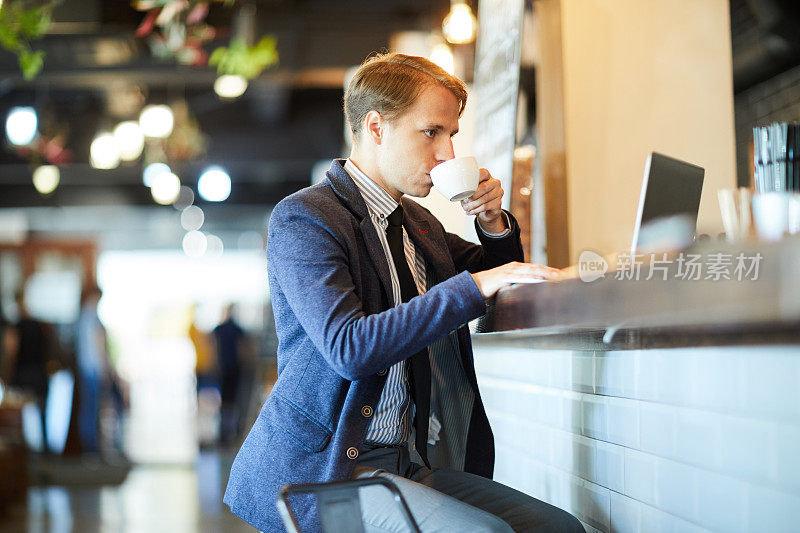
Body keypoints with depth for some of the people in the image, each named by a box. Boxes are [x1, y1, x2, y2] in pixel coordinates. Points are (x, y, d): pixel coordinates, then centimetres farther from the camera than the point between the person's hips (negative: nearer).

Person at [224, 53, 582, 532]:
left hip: (414, 464, 8)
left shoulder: (419, 223, 17)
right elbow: (349, 348, -22)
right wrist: (475, 287, -25)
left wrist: (493, 221, 9)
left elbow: (495, 278, 32)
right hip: (321, 470, -8)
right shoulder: (302, 217, -8)